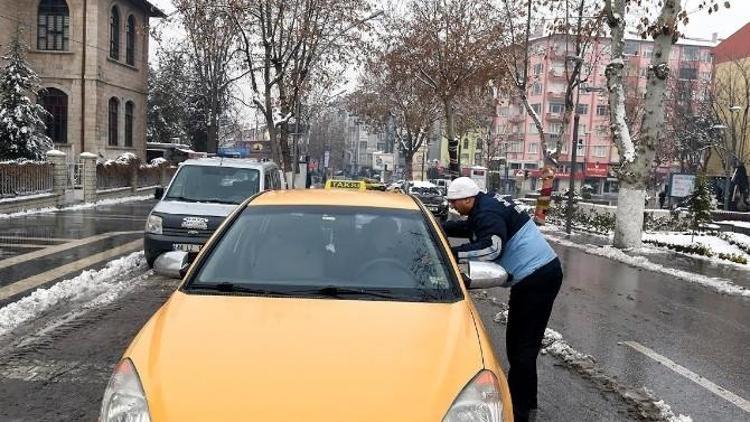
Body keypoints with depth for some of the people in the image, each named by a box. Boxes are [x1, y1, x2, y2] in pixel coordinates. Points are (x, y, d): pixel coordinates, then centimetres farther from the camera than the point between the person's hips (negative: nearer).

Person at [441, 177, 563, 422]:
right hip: (541, 272, 11)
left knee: (523, 345, -8)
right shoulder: (487, 205, 14)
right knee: (519, 340, 15)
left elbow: (491, 247, -32)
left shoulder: (487, 214, -18)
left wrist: (452, 253, -30)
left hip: (537, 277, -11)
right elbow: (468, 227, 29)